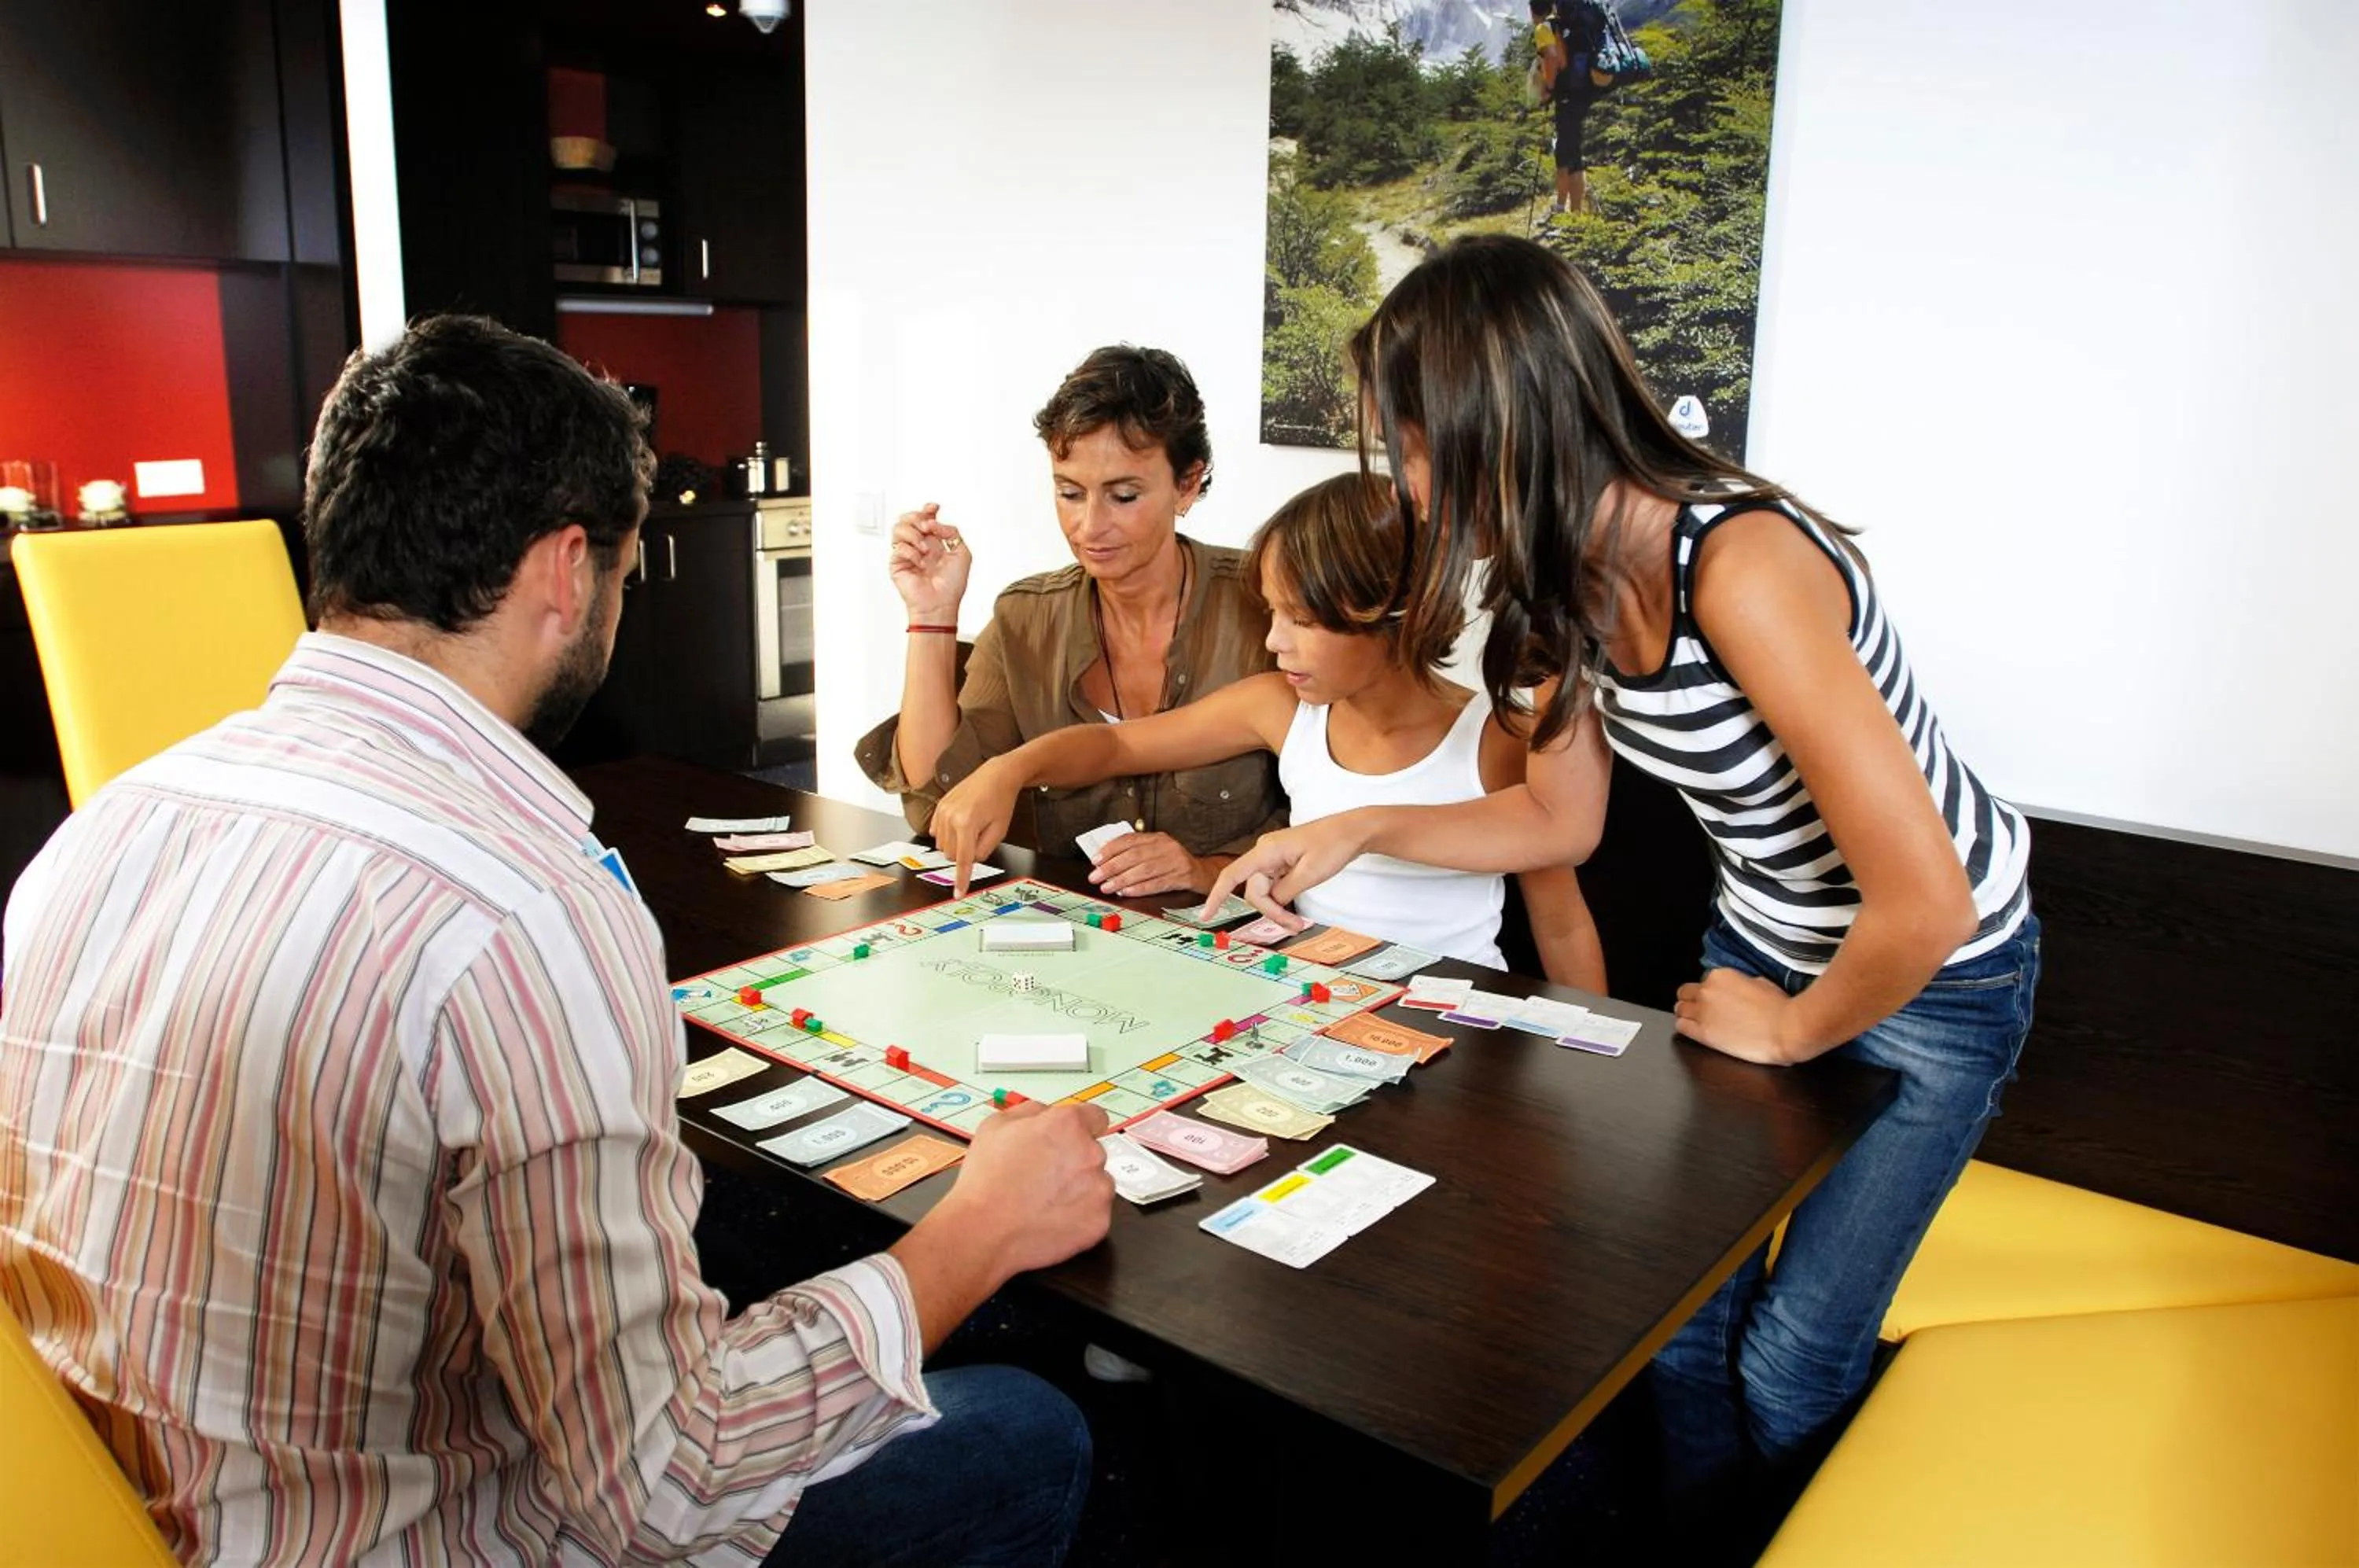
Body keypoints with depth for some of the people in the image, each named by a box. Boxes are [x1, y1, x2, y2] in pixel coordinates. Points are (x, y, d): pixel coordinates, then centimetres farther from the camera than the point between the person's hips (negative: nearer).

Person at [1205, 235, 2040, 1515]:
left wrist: (1790, 1029, -17)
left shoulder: (1739, 568, -35)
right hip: (1761, 941, 7)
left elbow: (1923, 902, -35)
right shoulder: (1575, 579, -9)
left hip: (1933, 975, -6)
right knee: (1688, 1313, 11)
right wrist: (1357, 831, -3)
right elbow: (1557, 820, 5)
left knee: (1789, 1363, 3)